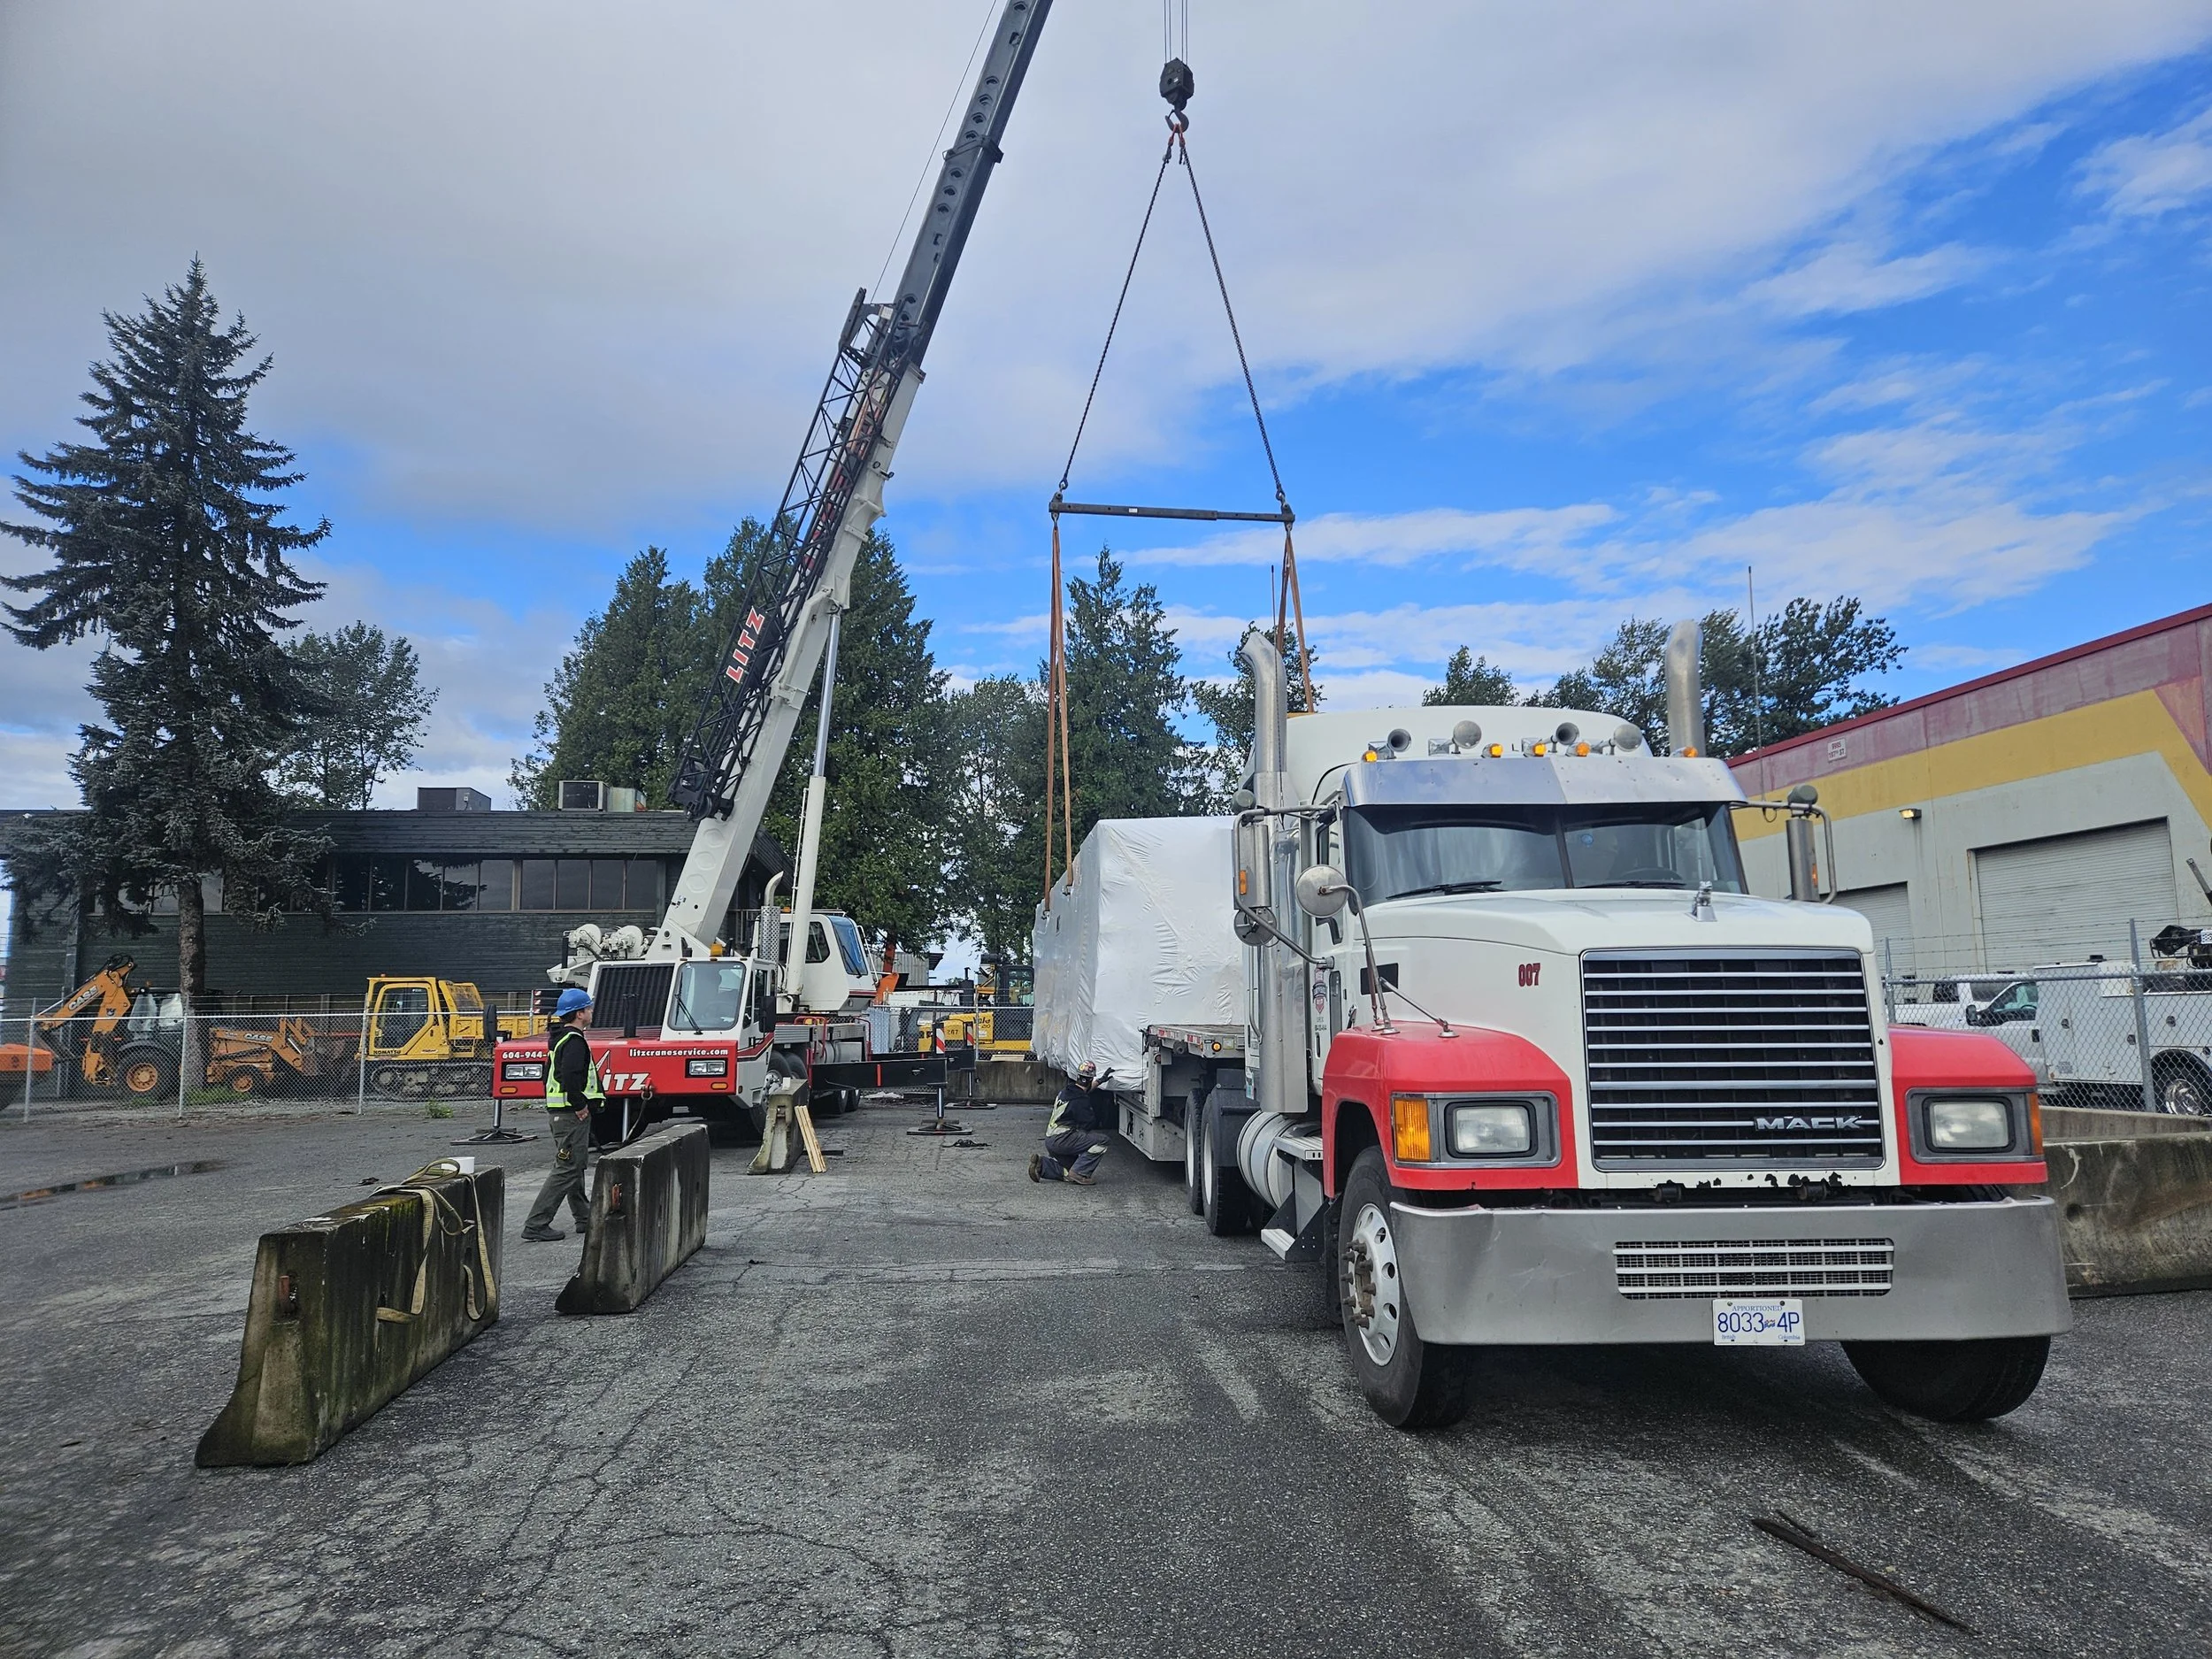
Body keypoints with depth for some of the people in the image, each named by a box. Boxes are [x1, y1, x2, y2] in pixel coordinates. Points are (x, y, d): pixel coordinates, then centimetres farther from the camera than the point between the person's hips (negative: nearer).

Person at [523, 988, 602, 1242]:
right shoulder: (574, 1040, -17)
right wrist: (580, 1106, -20)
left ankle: (584, 1218, 28)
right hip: (571, 1114, -11)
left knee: (574, 1166, 18)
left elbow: (552, 1074, 22)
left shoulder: (558, 1039, 16)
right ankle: (536, 1225, -9)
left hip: (558, 1111, 11)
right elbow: (570, 1077, -29)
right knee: (566, 1169, -8)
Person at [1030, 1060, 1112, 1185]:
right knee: (1102, 1141, -15)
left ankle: (1041, 1163, 6)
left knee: (1068, 1172, 23)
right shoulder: (1080, 1100, -17)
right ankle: (1079, 1173, -15)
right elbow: (1089, 1125, -13)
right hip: (1062, 1139, -9)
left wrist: (1100, 1081, 38)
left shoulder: (1065, 1091, 11)